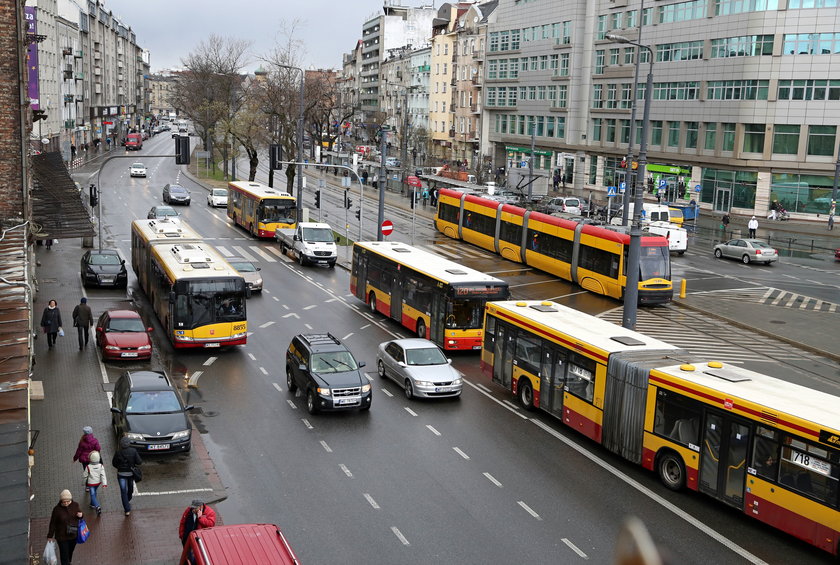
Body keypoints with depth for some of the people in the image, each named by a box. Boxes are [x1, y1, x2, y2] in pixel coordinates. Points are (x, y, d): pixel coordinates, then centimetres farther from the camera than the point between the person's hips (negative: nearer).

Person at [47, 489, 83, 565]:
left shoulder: (75, 505, -9)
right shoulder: (57, 509, -18)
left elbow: (79, 512, 10)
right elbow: (52, 524, -9)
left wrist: (80, 515, -15)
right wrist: (50, 536, -2)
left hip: (74, 535, 4)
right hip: (62, 537, -4)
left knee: (70, 552, 23)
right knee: (64, 554, 1)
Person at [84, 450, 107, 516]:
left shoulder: (88, 467, -19)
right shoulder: (101, 466, -12)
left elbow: (85, 476, -7)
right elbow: (103, 475, -14)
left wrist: (85, 483, 11)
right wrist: (104, 483, -14)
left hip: (91, 483, -4)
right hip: (98, 482, 4)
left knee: (93, 495, -3)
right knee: (94, 493, 27)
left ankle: (97, 507, -20)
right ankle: (93, 504, 40)